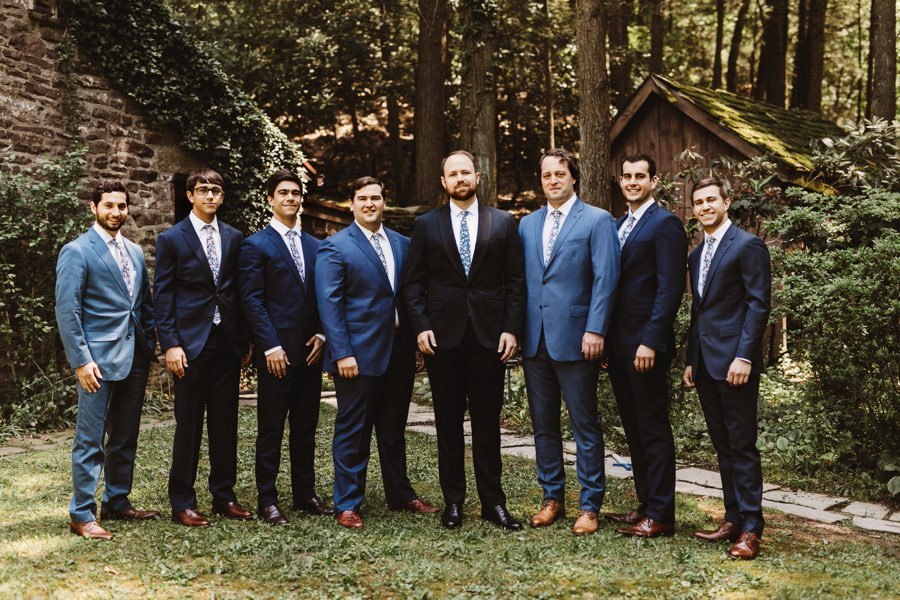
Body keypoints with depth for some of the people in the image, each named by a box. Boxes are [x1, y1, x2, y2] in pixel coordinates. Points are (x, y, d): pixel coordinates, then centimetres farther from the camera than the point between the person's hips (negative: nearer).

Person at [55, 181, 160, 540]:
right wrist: (81, 361, -16)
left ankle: (117, 503, 24)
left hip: (134, 358, 7)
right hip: (99, 359, -7)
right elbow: (67, 311, -10)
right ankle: (82, 514, 7)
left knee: (125, 438, 13)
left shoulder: (135, 252, 14)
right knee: (90, 441, -2)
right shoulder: (77, 252, -6)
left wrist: (150, 346, 10)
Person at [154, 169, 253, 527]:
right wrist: (170, 344, -11)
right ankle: (182, 503, 12)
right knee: (188, 426, 2)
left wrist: (246, 339, 9)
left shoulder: (234, 238, 10)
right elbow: (162, 295, -4)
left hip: (227, 341, 4)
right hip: (190, 342, -4)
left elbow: (240, 291, 13)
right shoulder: (172, 239, -1)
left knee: (225, 423, 9)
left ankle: (224, 495, 21)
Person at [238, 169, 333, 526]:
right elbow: (252, 300, -8)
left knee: (306, 426, 12)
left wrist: (321, 334, 1)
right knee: (271, 429, 1)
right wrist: (271, 346, -14)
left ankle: (305, 493, 22)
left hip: (310, 350, 5)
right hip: (276, 352, -5)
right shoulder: (256, 245, -2)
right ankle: (267, 500, 8)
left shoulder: (314, 246, 15)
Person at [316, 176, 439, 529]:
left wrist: (414, 341, 4)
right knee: (353, 432, 3)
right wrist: (342, 353, -16)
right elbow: (329, 304, -10)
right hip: (359, 354, -5)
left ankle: (400, 495, 28)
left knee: (393, 430, 16)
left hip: (399, 351, 5)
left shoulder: (402, 244, 11)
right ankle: (347, 504, 12)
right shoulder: (336, 247, -5)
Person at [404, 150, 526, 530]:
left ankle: (493, 502, 13)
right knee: (448, 423, 7)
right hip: (442, 335, 0)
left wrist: (512, 328, -4)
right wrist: (421, 327, -5)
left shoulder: (503, 223, 7)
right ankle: (453, 501, 16)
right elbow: (414, 283, 6)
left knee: (488, 423, 4)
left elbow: (516, 281, 5)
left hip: (489, 336, 0)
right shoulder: (426, 225, 8)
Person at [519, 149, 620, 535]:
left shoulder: (597, 220, -2)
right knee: (543, 424, 11)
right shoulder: (527, 224, 14)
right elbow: (521, 279, 14)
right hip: (534, 339, 5)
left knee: (585, 425, 2)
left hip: (575, 338, -5)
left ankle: (589, 505, 11)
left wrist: (595, 330, -15)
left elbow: (605, 279, -8)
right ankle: (552, 498, 23)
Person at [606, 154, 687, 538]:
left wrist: (650, 341, -20)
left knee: (653, 430, -1)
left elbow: (670, 288, -15)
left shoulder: (665, 224, -8)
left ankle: (661, 516, 7)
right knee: (633, 429, 13)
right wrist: (604, 335, 12)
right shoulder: (618, 225, 17)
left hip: (646, 345, -8)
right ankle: (646, 504, 23)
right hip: (619, 344, 8)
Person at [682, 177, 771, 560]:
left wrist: (744, 356, -18)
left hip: (734, 361, -8)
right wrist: (690, 360, 16)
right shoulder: (696, 255, 18)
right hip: (705, 364, 8)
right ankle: (733, 519, 18)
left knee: (742, 445, -4)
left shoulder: (747, 245, -6)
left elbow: (759, 305, -12)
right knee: (723, 446, 11)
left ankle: (751, 529, 2)